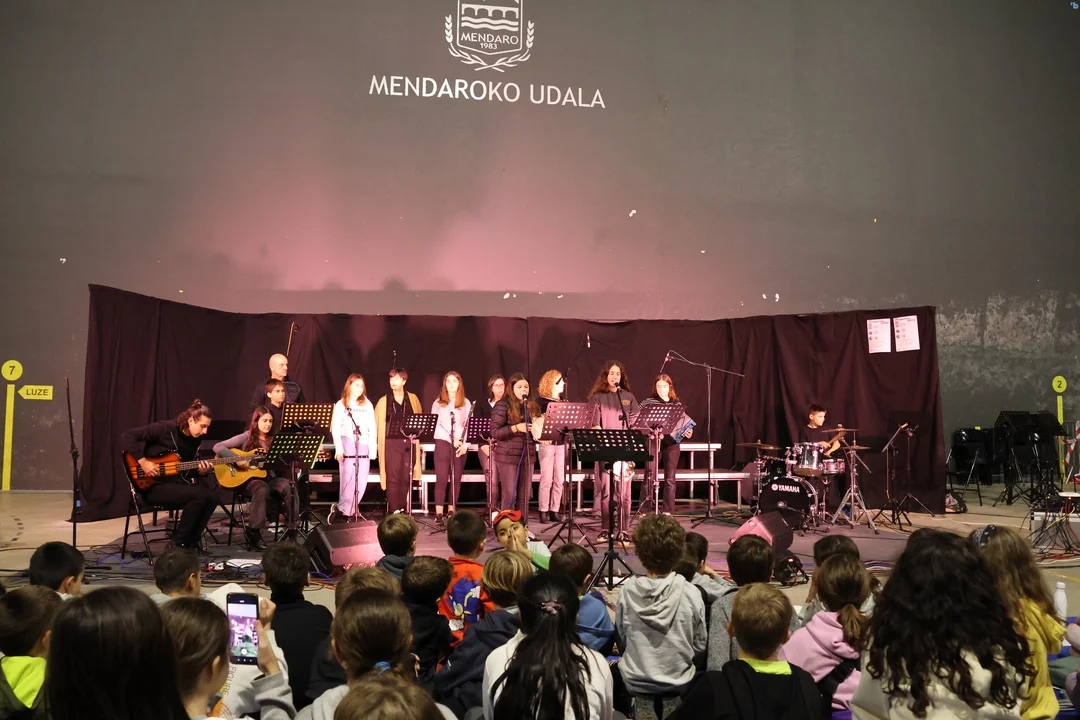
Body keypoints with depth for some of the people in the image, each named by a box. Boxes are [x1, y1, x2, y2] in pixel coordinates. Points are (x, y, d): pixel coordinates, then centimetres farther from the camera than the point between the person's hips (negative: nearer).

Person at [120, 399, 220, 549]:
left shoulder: (195, 441, 6)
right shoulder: (164, 429, -15)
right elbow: (127, 436, -17)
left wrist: (200, 470, -9)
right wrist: (143, 461, -22)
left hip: (174, 482, 7)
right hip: (152, 486, -7)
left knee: (210, 497, -18)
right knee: (199, 495, -28)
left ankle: (190, 543, -6)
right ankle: (177, 544, -13)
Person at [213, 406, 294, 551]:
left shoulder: (272, 441, 11)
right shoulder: (246, 437, -3)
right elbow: (218, 447, -12)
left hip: (267, 478, 4)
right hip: (246, 479, -4)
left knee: (288, 486, -27)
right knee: (262, 488, -38)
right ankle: (253, 532, -24)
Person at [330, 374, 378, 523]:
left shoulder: (367, 404, 13)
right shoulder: (341, 405, 5)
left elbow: (372, 429, 10)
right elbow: (335, 428, -1)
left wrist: (373, 449, 2)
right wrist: (339, 449, -12)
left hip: (363, 445, 3)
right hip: (347, 444, -3)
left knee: (362, 481, 0)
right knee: (348, 479, -9)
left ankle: (349, 510, 10)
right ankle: (344, 509, 4)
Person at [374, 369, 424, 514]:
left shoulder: (413, 399, 10)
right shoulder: (384, 401, 5)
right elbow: (377, 423, 8)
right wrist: (380, 441, 2)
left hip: (409, 443, 2)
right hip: (391, 443, -2)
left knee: (407, 478, 3)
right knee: (393, 477, -5)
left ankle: (403, 509, 13)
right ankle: (394, 510, -3)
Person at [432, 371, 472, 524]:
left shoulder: (466, 403, 10)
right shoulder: (438, 403, 7)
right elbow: (435, 425, -1)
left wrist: (465, 444, -8)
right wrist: (451, 439, -12)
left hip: (460, 445, 2)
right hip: (443, 443, -2)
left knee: (456, 479, 4)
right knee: (441, 479, -7)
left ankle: (452, 512, 11)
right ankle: (439, 514, -9)